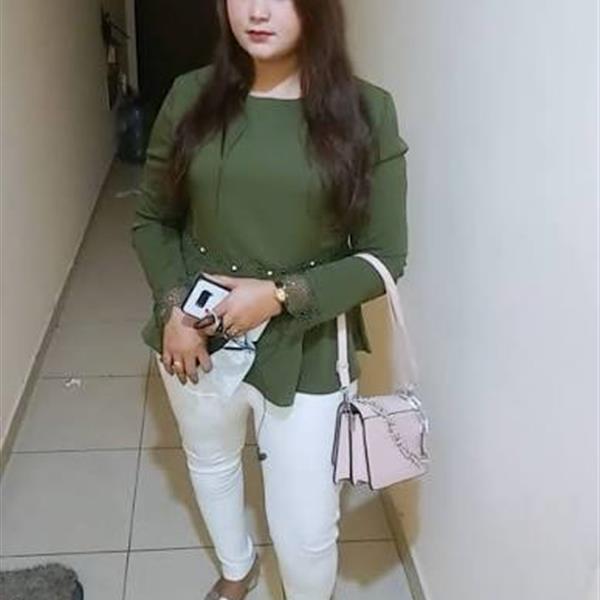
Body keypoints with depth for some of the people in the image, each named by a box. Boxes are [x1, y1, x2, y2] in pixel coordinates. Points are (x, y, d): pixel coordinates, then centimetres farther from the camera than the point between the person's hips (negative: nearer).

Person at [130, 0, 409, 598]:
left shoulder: (366, 111, -12)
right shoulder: (191, 96, -5)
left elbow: (384, 257, -9)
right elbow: (151, 219, 4)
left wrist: (282, 296, -20)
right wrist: (172, 307, -10)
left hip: (306, 354, -3)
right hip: (197, 339, 3)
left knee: (306, 532, 6)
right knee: (210, 464, 28)